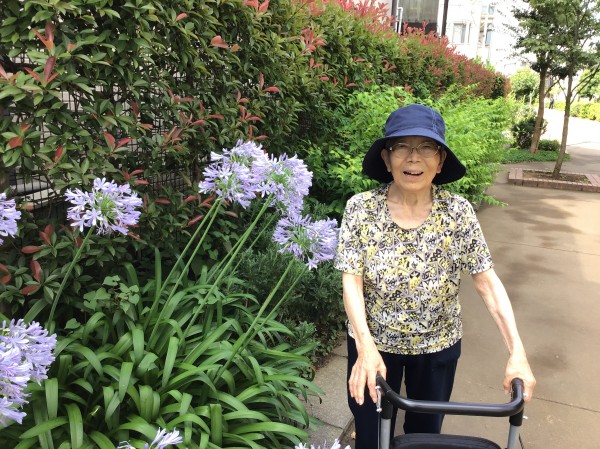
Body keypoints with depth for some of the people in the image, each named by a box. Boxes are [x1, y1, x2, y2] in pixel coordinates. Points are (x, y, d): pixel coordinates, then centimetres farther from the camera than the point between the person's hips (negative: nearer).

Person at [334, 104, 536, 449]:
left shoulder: (458, 211, -13)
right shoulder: (361, 208, -16)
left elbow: (487, 281, -13)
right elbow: (352, 279, -19)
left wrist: (517, 352, -21)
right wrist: (365, 346, -31)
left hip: (437, 346, 1)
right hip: (374, 343, 0)